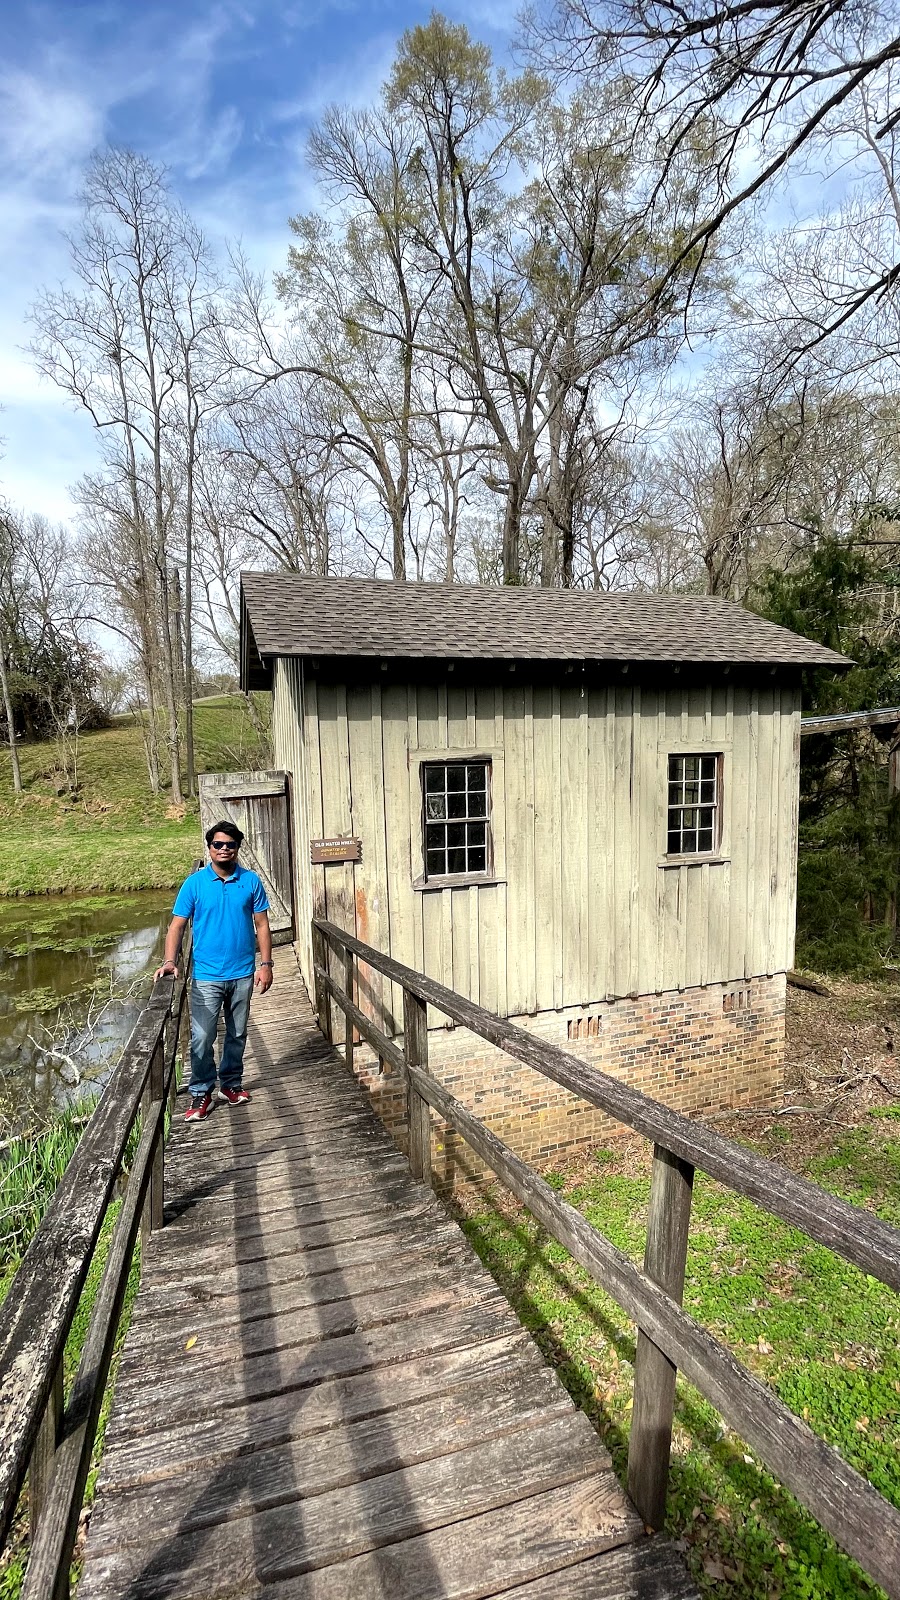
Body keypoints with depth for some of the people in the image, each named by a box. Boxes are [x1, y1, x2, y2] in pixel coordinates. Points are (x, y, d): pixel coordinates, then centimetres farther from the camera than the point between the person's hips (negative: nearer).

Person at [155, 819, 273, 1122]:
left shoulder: (251, 881, -2)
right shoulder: (194, 883, -5)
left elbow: (261, 924, 1)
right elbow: (177, 925, -5)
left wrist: (265, 964, -4)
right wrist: (170, 961, -18)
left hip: (243, 974, 2)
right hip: (207, 976, -2)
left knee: (237, 1034, 15)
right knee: (202, 1038, 0)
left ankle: (231, 1084, 32)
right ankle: (201, 1093, 18)